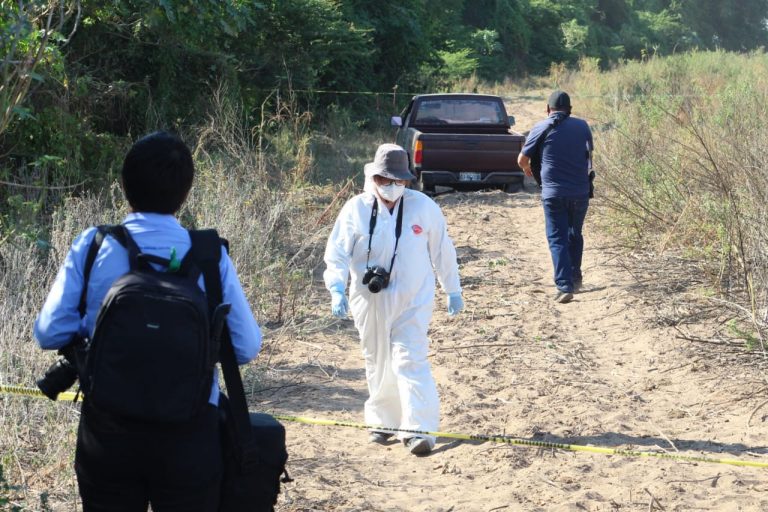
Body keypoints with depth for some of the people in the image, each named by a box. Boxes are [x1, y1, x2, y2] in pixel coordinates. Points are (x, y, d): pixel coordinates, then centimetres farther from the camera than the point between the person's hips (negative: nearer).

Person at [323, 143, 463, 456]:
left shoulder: (424, 207, -3)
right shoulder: (355, 210, -5)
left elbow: (442, 250, 7)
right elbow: (337, 254, -6)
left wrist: (453, 290, 12)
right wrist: (337, 290, -21)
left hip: (412, 301, -1)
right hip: (371, 301, 1)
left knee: (410, 361, -11)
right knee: (378, 363, 13)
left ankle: (419, 430, -11)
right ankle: (382, 421, 30)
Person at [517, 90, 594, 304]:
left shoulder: (541, 128, -1)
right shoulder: (582, 126, 5)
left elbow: (522, 159, 5)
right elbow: (589, 156, 15)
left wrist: (527, 170, 28)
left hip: (553, 193, -3)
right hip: (580, 192, 3)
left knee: (557, 239, 0)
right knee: (574, 235, 21)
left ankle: (565, 286, -11)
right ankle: (575, 277, 31)